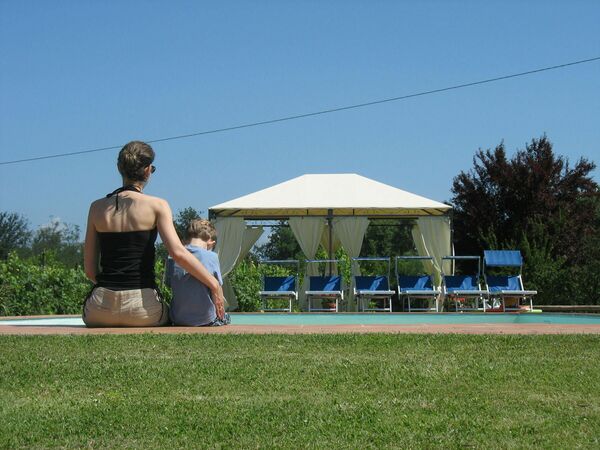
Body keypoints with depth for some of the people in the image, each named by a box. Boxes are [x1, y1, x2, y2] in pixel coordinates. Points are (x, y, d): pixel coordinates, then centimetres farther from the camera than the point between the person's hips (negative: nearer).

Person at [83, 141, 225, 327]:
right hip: (141, 306, -2)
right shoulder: (156, 206, -1)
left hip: (101, 307, 2)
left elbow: (90, 270, 8)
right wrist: (214, 285, -8)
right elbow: (178, 252, -13)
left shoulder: (97, 207, 7)